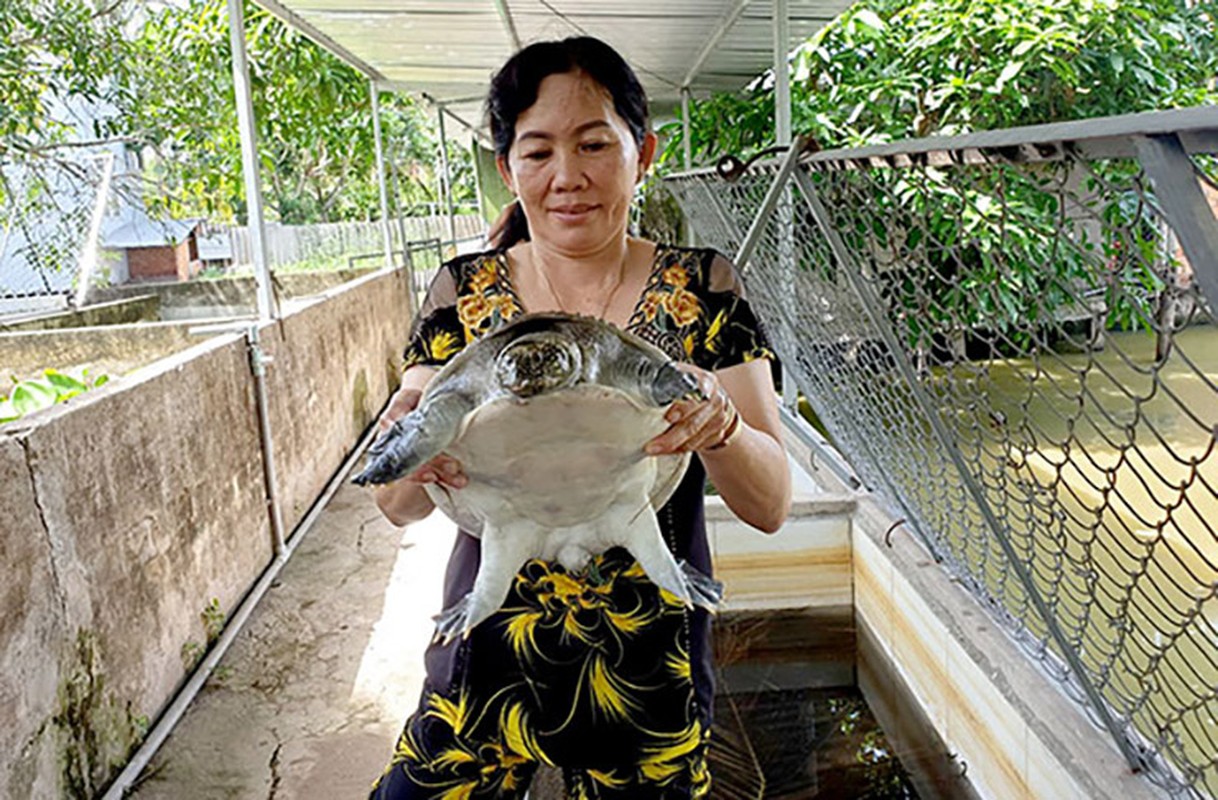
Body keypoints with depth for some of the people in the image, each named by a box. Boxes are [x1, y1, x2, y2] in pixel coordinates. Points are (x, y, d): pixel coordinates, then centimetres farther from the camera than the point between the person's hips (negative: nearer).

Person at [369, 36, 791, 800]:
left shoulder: (702, 287, -7)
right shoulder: (463, 291, -4)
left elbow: (772, 504, -11)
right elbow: (400, 507, -5)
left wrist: (714, 422, -33)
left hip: (652, 672, 0)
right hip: (489, 658, 1)